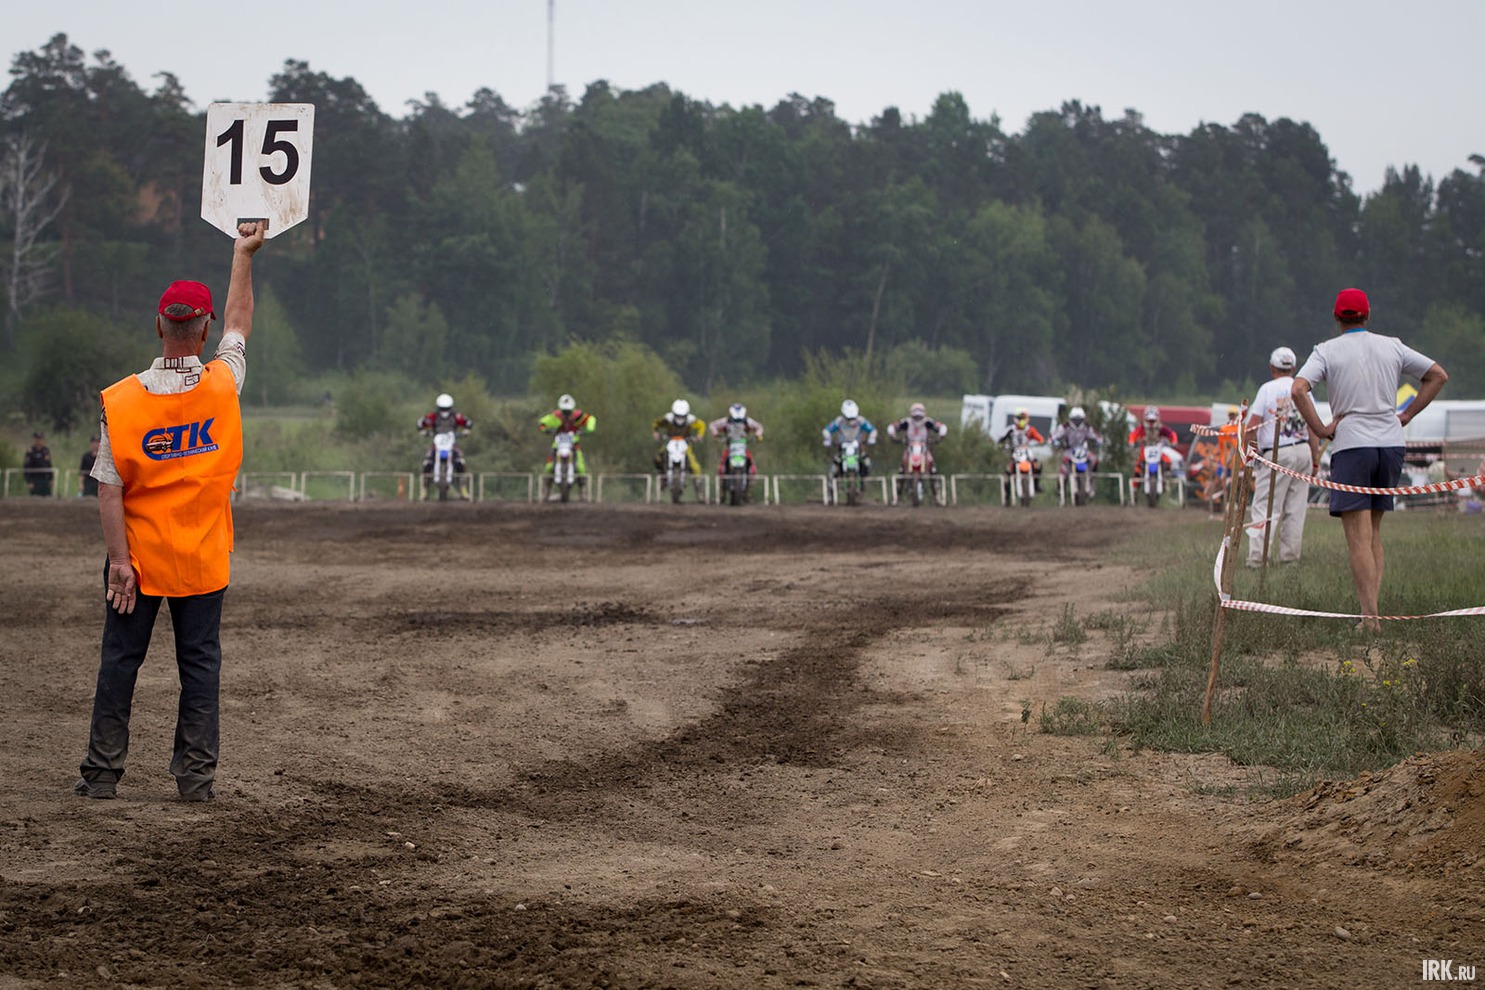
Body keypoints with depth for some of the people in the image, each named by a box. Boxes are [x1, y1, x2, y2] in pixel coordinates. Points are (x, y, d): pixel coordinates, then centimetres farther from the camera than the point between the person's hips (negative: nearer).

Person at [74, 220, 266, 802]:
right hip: (202, 558, 1)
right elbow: (239, 323, 8)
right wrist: (244, 255, 18)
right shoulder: (222, 386, -10)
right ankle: (197, 775, 7)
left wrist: (119, 557, -11)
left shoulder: (120, 401, -12)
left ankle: (102, 772, 11)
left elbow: (109, 489, -14)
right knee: (200, 662, 8)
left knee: (120, 661, 7)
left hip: (137, 556, -1)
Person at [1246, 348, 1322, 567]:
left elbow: (1252, 427, -7)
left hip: (1277, 454, -4)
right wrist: (1315, 461, 13)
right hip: (1303, 451, 4)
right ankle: (1290, 556, 8)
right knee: (1295, 508, 9)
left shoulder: (1267, 389, -2)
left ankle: (1257, 557, -15)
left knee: (1265, 506, -6)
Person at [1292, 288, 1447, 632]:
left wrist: (1320, 429, -7)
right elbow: (1439, 375, 13)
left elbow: (1298, 388, -15)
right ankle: (1372, 609, 9)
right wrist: (1406, 415, 13)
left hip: (1351, 445, -4)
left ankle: (1370, 616, -16)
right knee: (1373, 531, 15)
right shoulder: (1392, 347, 10)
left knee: (1359, 538, -6)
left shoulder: (1327, 351, 0)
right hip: (1391, 443, 4)